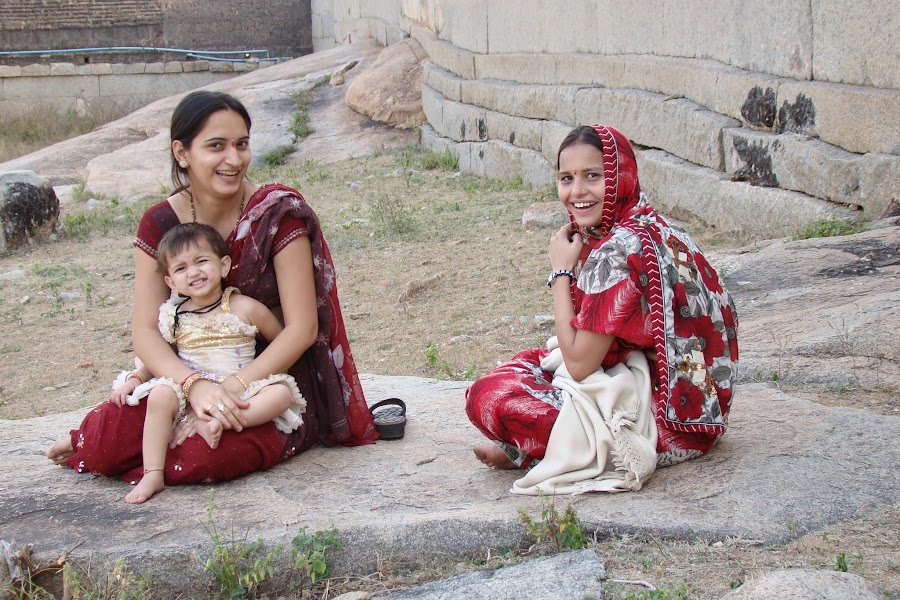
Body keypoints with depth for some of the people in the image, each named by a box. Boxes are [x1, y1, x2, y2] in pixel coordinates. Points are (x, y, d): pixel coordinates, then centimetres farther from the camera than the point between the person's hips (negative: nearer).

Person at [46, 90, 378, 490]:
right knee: (107, 447, -21)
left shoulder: (280, 213, -13)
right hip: (191, 374, 3)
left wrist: (230, 390, -24)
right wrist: (197, 386, -27)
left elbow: (302, 329, -14)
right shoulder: (160, 225, -3)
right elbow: (146, 330, -8)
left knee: (205, 456, -32)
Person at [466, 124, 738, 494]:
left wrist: (561, 271, -10)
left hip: (668, 421, -11)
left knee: (487, 397, -16)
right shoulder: (651, 228, 7)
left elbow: (579, 363, -17)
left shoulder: (618, 250, -22)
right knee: (526, 363, 22)